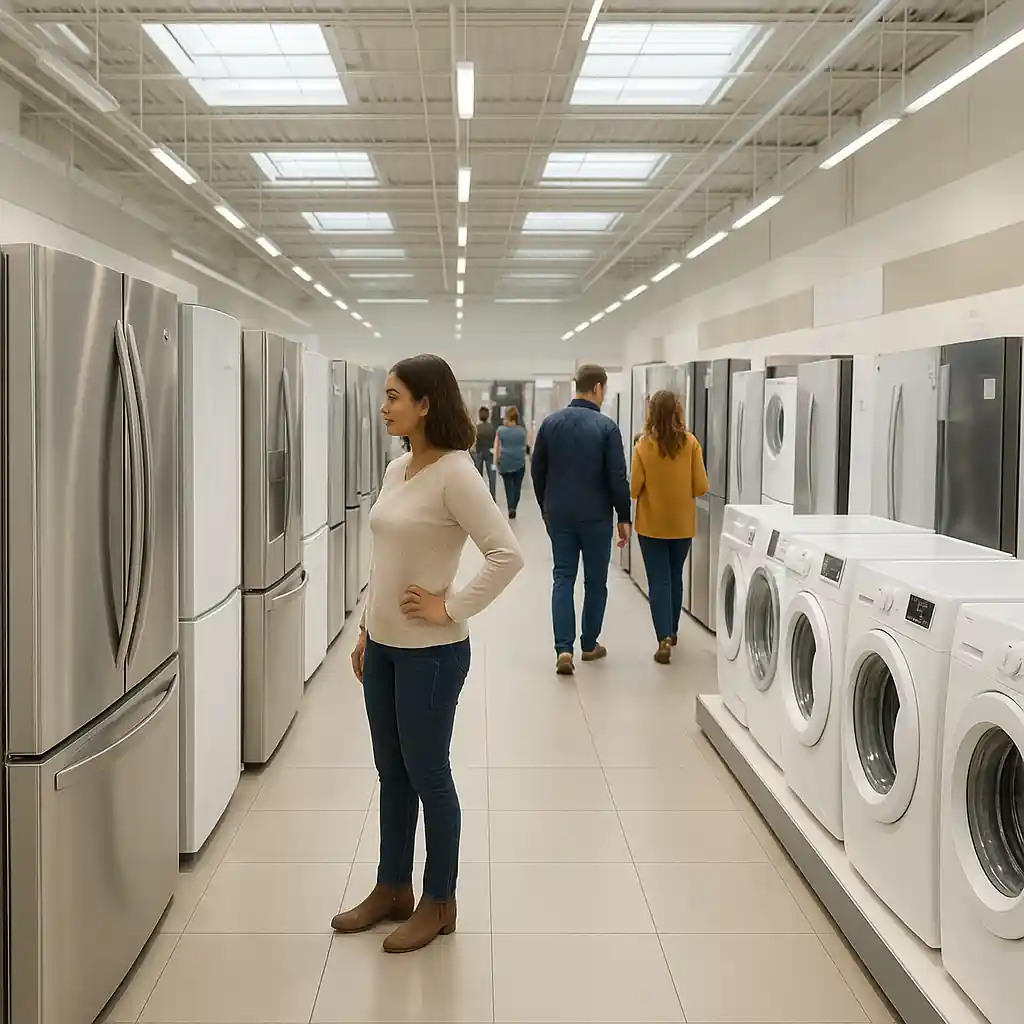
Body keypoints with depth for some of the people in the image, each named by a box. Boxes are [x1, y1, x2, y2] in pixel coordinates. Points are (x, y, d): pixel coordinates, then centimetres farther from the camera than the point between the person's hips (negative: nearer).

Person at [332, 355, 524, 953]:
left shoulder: (454, 475, -18)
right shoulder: (397, 471, 8)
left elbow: (508, 555, -24)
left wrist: (451, 608, -19)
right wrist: (366, 630, 15)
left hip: (431, 651, -8)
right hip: (384, 645, 8)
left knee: (427, 774, 5)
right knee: (392, 771, 17)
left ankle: (439, 904, 21)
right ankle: (393, 890, 32)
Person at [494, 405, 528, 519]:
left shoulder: (501, 430, -4)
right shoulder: (522, 431, -2)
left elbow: (497, 447, 0)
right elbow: (524, 447, 8)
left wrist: (496, 461, 10)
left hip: (505, 463, 0)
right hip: (519, 463, 0)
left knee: (508, 486, 9)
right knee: (517, 486, 10)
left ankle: (511, 508, -6)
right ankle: (514, 508, 12)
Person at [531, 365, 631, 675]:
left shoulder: (551, 423, 1)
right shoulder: (606, 427, -11)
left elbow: (537, 471, 7)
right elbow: (618, 478, -12)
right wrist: (624, 517, -2)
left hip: (559, 513, 3)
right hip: (595, 515, -3)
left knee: (562, 578, 6)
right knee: (595, 581, 12)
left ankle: (563, 648, -6)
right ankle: (589, 644, 23)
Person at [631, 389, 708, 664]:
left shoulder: (644, 445, -12)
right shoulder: (690, 443, -9)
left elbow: (634, 489, -9)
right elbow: (701, 487, -7)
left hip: (652, 525, -2)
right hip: (682, 524, 2)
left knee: (658, 581, 2)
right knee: (675, 578, 20)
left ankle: (664, 639, -11)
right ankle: (671, 631, 34)